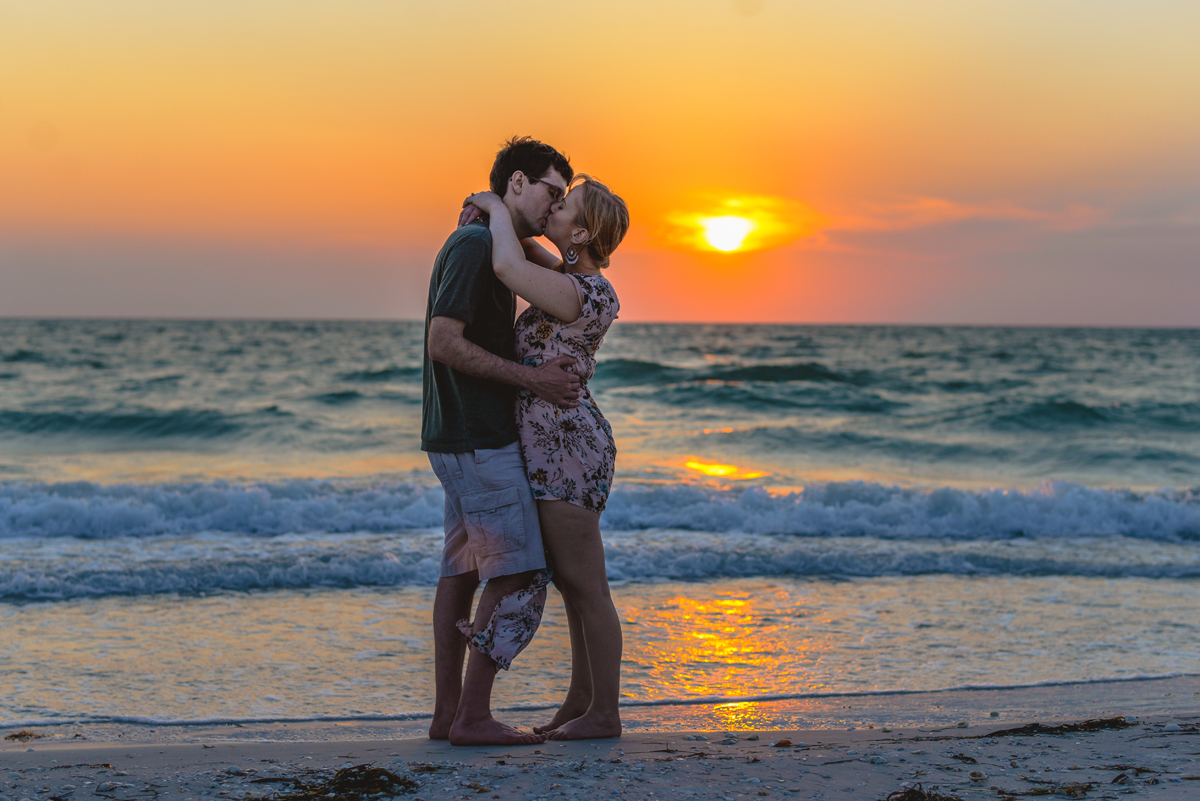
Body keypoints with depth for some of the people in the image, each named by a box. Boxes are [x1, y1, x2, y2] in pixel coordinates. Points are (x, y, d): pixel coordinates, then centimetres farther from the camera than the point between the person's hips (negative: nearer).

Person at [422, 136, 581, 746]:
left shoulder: (482, 245, 18)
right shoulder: (475, 245, -14)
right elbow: (444, 342, -22)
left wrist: (550, 374, 12)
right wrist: (531, 378, -19)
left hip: (464, 437, 10)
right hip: (480, 440, -10)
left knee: (462, 571, 10)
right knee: (520, 575, -8)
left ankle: (447, 712, 14)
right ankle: (472, 717, -5)